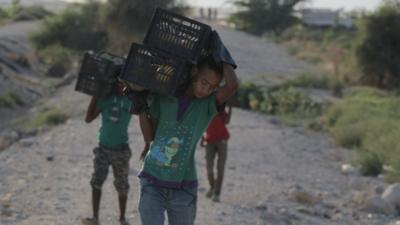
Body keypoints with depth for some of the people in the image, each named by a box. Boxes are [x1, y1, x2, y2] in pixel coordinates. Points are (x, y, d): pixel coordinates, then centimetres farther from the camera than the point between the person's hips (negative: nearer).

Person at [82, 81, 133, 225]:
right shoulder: (105, 98, -2)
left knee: (122, 186, 7)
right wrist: (95, 96, -5)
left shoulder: (131, 100, -2)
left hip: (121, 149, 0)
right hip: (103, 148, 0)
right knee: (96, 181, -13)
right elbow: (88, 119, -2)